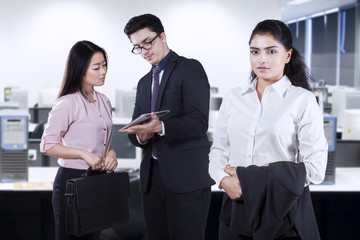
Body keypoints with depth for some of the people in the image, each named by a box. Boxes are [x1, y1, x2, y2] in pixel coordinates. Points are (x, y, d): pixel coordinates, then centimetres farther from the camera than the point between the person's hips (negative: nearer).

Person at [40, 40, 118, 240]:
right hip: (72, 180, -7)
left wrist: (111, 152, -1)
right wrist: (84, 154, -22)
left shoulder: (104, 102, 11)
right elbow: (47, 145, -14)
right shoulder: (67, 103, -12)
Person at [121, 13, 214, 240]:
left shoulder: (190, 68, -2)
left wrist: (161, 127, -29)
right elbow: (135, 128, 17)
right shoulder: (144, 82, 21)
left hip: (186, 177, -7)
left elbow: (198, 122, -14)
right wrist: (141, 135, -7)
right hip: (152, 177, 7)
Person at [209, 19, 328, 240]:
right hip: (236, 206, 4)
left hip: (282, 208, -3)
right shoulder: (233, 99, 9)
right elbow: (218, 150, 11)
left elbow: (315, 168, -10)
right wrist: (224, 179, -12)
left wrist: (249, 179, -14)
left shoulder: (303, 100, -5)